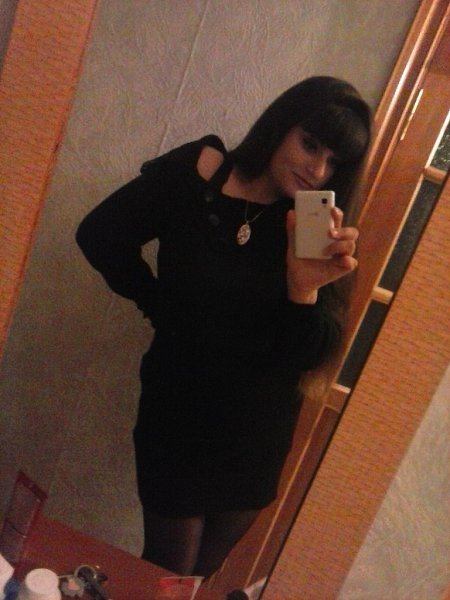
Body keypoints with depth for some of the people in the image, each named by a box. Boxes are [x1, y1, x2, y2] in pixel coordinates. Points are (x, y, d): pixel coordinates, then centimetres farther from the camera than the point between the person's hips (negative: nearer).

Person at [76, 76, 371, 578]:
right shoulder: (191, 175, -11)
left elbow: (307, 357, -13)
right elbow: (100, 237, 0)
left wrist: (305, 289, -31)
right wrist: (160, 305, -1)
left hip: (258, 432, 2)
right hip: (178, 414, -2)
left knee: (202, 572, 22)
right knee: (167, 574, 13)